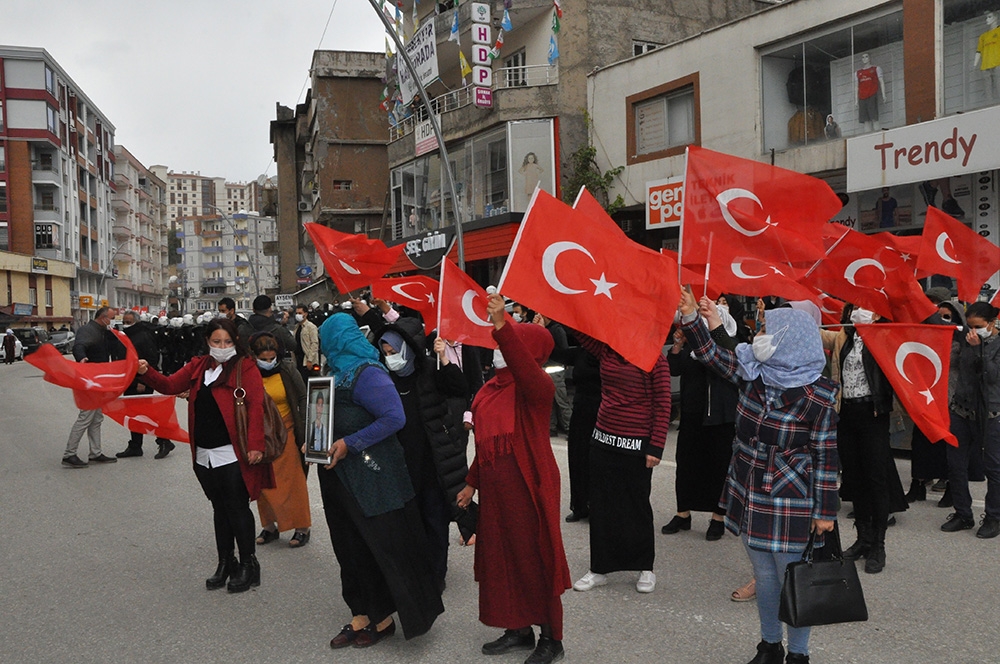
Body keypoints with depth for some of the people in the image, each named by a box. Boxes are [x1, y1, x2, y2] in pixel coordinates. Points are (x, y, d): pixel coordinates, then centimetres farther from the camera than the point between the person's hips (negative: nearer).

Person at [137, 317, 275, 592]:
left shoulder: (245, 367, -6)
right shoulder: (198, 367, 13)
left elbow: (255, 407, -13)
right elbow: (169, 385, 9)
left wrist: (255, 445, -20)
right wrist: (147, 373, -10)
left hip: (233, 454, -6)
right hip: (204, 454, 6)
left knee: (237, 508, 1)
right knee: (219, 509, 16)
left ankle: (248, 565, 14)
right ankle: (225, 564, 28)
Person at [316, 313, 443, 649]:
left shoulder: (367, 373, -17)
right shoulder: (339, 372, 9)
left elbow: (394, 417, -24)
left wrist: (350, 443, -22)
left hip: (370, 477, -9)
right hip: (340, 475, 9)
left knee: (381, 545, 4)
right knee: (350, 547, 14)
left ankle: (383, 618, 18)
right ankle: (361, 617, 26)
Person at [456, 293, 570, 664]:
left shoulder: (536, 386, -14)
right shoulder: (494, 387, 10)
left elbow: (524, 368, -40)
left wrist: (500, 325, -49)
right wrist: (472, 482, 20)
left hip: (528, 486, -8)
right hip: (495, 487, 8)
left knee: (533, 559, 3)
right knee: (501, 556, 15)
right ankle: (519, 630, 32)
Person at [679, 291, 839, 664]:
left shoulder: (818, 397, -16)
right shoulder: (752, 372, -1)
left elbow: (826, 457, -12)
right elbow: (710, 353, 9)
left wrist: (826, 511, -9)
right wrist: (691, 316, -4)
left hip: (791, 505, -5)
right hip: (750, 497, 6)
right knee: (763, 575, 19)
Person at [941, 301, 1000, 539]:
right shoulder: (965, 342, 9)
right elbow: (951, 364, 4)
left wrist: (978, 348, -17)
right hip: (962, 409, 5)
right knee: (955, 464, 7)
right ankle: (963, 514, 20)